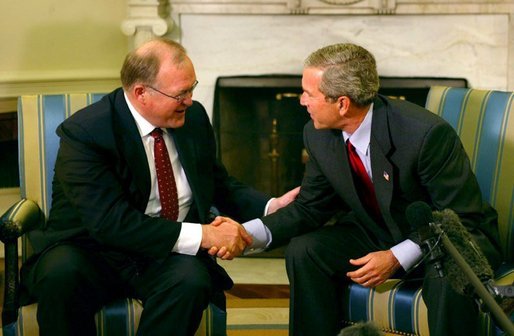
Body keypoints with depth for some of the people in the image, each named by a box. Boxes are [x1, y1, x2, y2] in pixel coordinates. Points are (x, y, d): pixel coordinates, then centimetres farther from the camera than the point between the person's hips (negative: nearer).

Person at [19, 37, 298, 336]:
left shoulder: (194, 117, 3)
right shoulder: (83, 132, -15)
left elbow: (220, 185, 16)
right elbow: (110, 222, -24)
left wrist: (271, 207, -4)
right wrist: (200, 235, -29)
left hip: (170, 256, 3)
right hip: (93, 251, -3)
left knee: (191, 279, -32)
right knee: (60, 273, -35)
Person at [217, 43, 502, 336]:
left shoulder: (427, 133, -29)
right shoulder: (319, 136, -9)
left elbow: (462, 219, -22)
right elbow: (310, 208, 2)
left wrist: (398, 257, -30)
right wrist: (250, 233, -15)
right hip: (378, 234, 6)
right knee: (303, 251, -13)